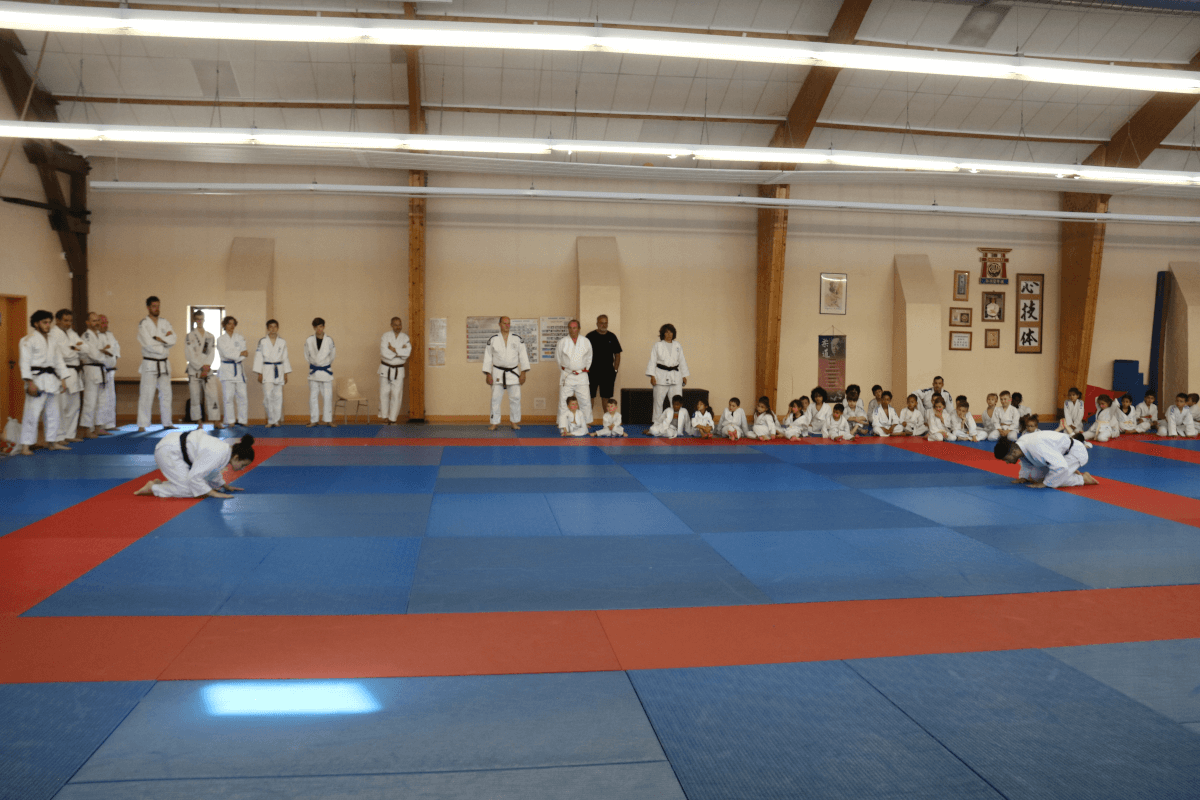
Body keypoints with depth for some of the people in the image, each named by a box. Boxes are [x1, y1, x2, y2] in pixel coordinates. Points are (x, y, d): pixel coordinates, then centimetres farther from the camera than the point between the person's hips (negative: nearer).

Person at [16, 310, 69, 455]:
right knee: (32, 412, -11)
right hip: (37, 379, -8)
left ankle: (52, 442, 25)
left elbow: (59, 360, 17)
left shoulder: (52, 340, 15)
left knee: (53, 411, 13)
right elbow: (25, 362, -12)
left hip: (51, 380, 8)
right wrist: (30, 382, -18)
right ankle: (25, 445, -8)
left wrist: (62, 379, 10)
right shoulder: (29, 340, -7)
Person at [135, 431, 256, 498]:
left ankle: (160, 484, 14)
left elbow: (212, 470, 20)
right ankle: (153, 488, -2)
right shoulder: (218, 454, -29)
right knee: (190, 490, -17)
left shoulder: (226, 448, 1)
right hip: (167, 452, -9)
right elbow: (194, 476, -28)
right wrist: (214, 493, -24)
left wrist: (226, 486, 17)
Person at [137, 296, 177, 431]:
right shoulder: (143, 324, -5)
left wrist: (158, 338, -15)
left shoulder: (165, 323, 10)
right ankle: (142, 425, -5)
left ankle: (166, 423, 16)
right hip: (149, 364, -5)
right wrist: (165, 340, -7)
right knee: (146, 394, -8)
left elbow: (172, 340, -4)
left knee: (166, 393, 9)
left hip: (164, 364, 5)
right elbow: (148, 345, -16)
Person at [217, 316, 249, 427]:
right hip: (227, 370, -2)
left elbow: (244, 352, 0)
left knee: (242, 395, -1)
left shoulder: (240, 338, 11)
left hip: (239, 369, 2)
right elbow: (226, 353, -10)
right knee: (228, 396, -4)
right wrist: (240, 354, -12)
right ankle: (230, 421, 0)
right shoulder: (221, 339, 4)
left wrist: (234, 356, -15)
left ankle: (242, 419, 6)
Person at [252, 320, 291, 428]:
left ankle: (276, 420, 10)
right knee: (268, 395, -9)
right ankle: (270, 420, 1)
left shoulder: (282, 342, 8)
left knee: (278, 396, 1)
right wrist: (259, 373, -3)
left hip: (279, 370, 2)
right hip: (267, 370, -2)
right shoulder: (262, 341, 2)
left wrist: (285, 373, 9)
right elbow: (259, 357, 2)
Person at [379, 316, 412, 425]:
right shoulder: (385, 336, -3)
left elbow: (407, 352, -15)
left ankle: (393, 418, 7)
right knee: (384, 393, 0)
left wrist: (393, 350, -17)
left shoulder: (405, 337, 2)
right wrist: (400, 352, -13)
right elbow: (384, 353, -17)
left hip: (399, 370, 1)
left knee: (396, 395, 0)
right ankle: (385, 417, 10)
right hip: (385, 368, -1)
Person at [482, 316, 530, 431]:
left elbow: (523, 356, 2)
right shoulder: (493, 340, 1)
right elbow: (488, 358, 4)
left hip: (513, 373, 1)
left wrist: (523, 373, -4)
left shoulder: (517, 339, 2)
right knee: (495, 398, 0)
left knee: (515, 398, 1)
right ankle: (494, 423, 8)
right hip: (498, 373, -1)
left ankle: (515, 422, 13)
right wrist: (488, 374, -1)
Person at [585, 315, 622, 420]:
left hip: (608, 372, 2)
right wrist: (586, 368, -5)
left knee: (606, 397, 7)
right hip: (592, 371, -2)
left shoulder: (612, 337, 7)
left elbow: (617, 354, 12)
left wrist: (615, 369, 4)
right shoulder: (590, 336, 0)